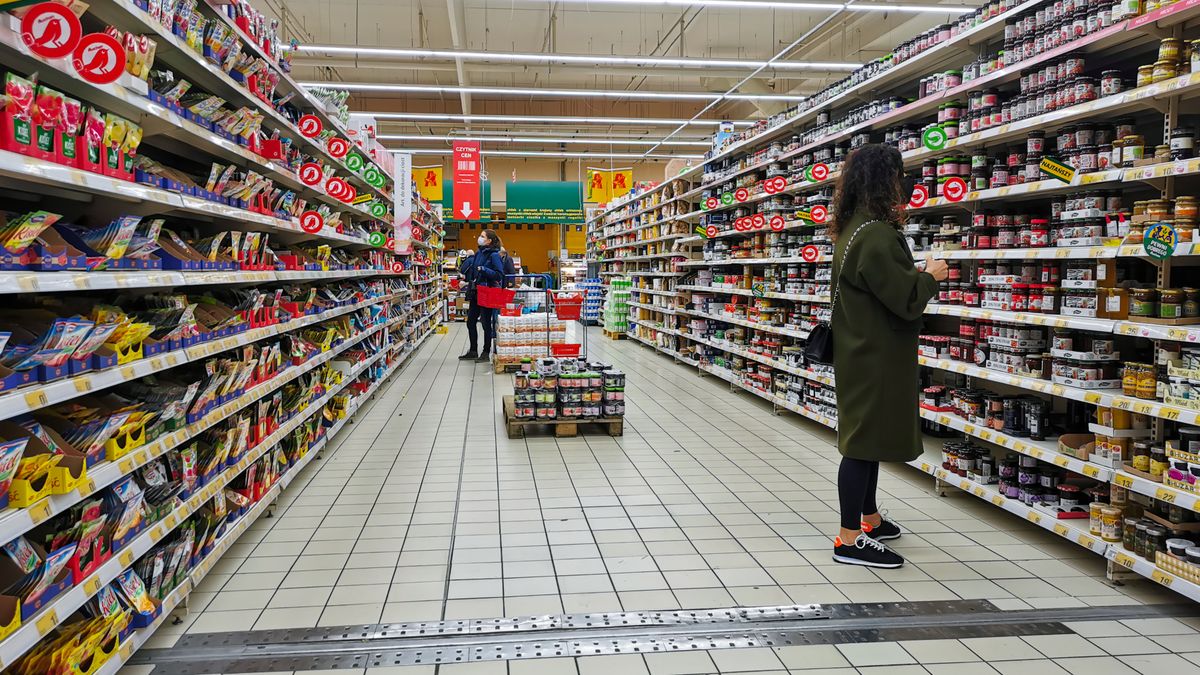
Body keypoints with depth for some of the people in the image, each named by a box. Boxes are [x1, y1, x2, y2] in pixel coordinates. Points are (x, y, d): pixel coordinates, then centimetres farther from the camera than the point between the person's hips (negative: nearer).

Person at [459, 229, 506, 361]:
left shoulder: (494, 255, -11)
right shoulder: (478, 253, 11)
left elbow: (499, 275, -18)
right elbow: (465, 270, 16)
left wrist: (484, 269, -23)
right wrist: (469, 258, 0)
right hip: (475, 293, 8)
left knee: (486, 323, 2)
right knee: (470, 321, 11)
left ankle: (486, 353, 13)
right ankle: (473, 351, 23)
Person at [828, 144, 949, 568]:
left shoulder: (852, 230, 11)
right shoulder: (876, 236, -22)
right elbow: (907, 300, -20)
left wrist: (914, 272, 13)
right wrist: (930, 276, -3)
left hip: (862, 352, 10)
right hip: (876, 358, -10)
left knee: (868, 437, 19)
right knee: (864, 440, -5)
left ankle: (870, 520, 34)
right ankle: (850, 539, 3)